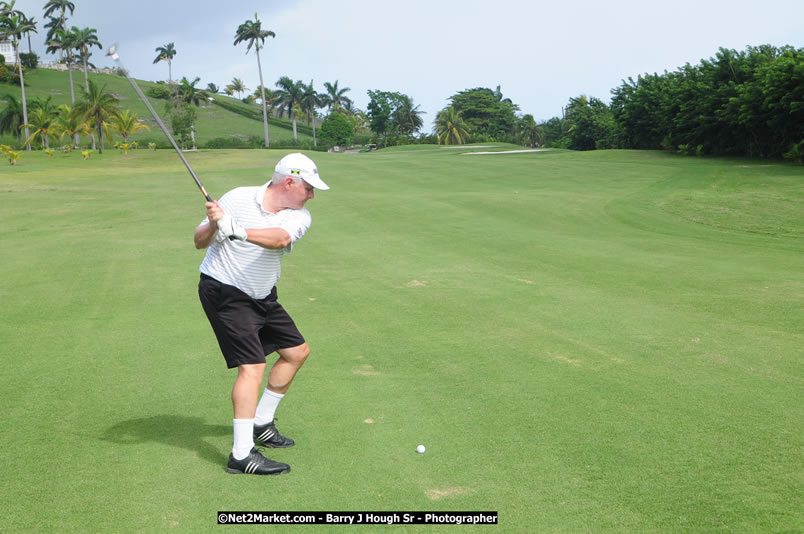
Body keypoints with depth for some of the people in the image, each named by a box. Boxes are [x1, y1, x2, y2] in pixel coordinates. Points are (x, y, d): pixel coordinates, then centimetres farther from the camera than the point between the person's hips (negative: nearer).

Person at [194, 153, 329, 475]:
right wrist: (213, 225, -30)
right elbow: (200, 242, -8)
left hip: (262, 296, 7)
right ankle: (241, 455, -13)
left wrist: (238, 231, -45)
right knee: (252, 367, -17)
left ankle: (261, 423, 29)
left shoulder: (299, 216, -5)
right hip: (223, 291, -7)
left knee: (297, 351, 14)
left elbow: (279, 239, -29)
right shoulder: (237, 199, -13)